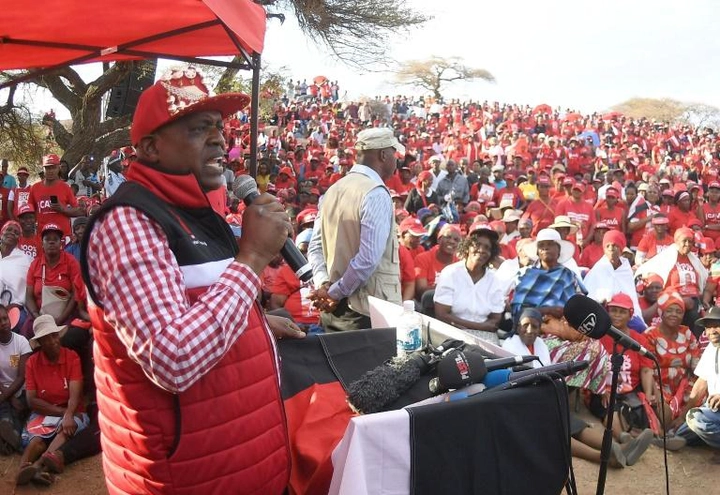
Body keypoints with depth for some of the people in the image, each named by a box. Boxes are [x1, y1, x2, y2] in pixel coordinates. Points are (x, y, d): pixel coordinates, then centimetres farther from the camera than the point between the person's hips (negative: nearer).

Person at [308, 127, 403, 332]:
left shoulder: (334, 190, 11)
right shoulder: (376, 194, -14)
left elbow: (316, 246, 11)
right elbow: (369, 258, -22)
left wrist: (324, 284, 0)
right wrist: (335, 293, -12)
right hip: (368, 311, -8)